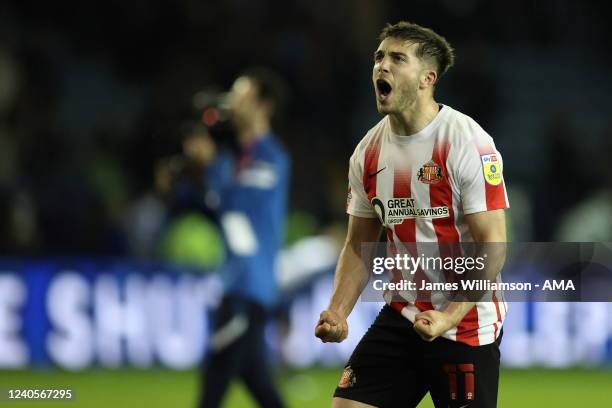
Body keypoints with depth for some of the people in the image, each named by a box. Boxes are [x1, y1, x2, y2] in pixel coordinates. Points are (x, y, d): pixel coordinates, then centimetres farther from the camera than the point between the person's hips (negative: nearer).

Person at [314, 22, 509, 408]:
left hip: (466, 324, -5)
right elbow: (359, 244, 14)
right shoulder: (368, 152, 5)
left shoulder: (467, 143, -14)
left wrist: (449, 317, -25)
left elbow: (493, 245, -16)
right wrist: (338, 312, -2)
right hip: (400, 317, 6)